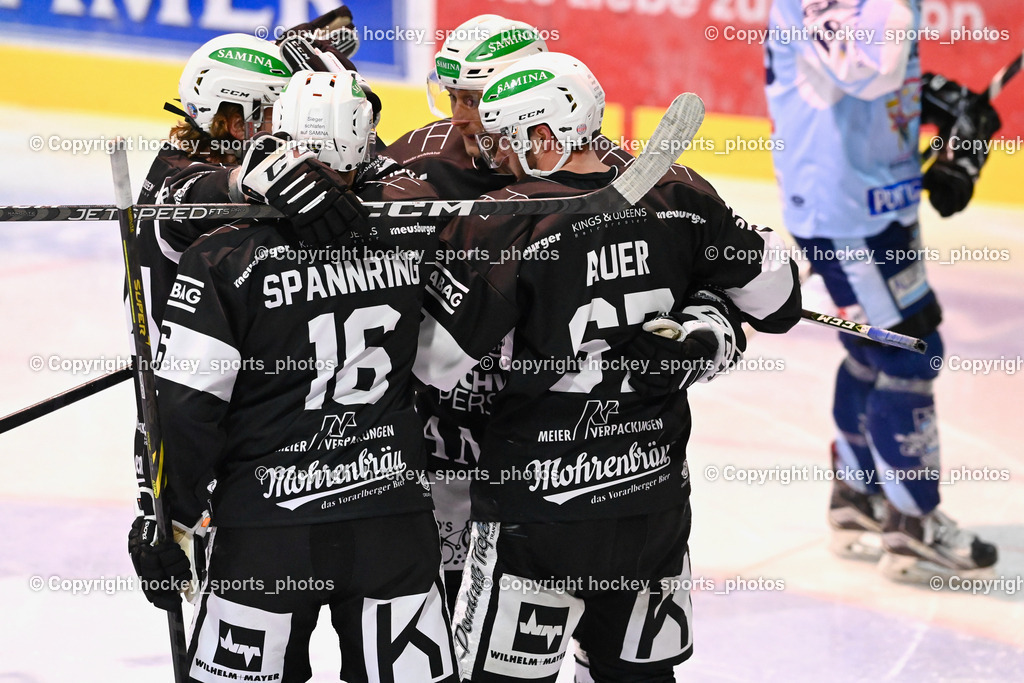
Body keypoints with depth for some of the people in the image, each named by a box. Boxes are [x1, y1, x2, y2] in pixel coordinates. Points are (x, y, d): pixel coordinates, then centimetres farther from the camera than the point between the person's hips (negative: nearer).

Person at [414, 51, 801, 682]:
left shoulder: (502, 226, -16)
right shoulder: (680, 203, -2)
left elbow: (430, 362, -14)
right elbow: (774, 298, 8)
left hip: (541, 509, -5)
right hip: (656, 502, 5)